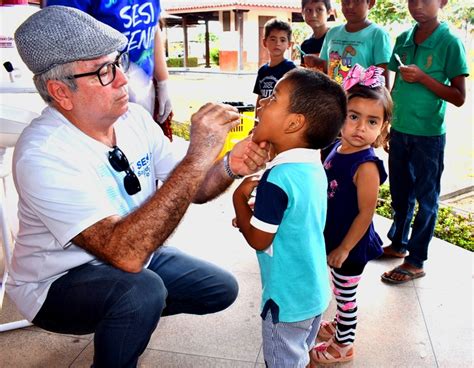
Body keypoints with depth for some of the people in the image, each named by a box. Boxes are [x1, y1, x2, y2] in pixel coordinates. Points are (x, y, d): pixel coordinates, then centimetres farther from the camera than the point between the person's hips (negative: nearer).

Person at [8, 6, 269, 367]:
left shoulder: (135, 117, -9)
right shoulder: (43, 154, -31)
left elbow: (193, 191, -4)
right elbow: (126, 253, -41)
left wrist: (229, 167, -26)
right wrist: (197, 158, -43)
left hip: (133, 255, 7)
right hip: (59, 283, -6)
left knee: (221, 289, 8)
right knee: (142, 290, -35)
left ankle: (129, 315, 27)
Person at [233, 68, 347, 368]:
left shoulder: (277, 178, -30)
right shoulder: (315, 167, -3)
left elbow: (258, 240, -19)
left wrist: (240, 199, -9)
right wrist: (255, 214, 2)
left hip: (288, 300, -8)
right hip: (316, 291, 8)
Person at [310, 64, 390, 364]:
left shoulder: (367, 166, -27)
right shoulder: (338, 148, -4)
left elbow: (366, 213, -23)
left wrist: (344, 249, -16)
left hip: (351, 245, -7)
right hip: (334, 237, 7)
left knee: (345, 295, 13)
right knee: (342, 293, 27)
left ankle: (343, 346, 35)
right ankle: (340, 326, 50)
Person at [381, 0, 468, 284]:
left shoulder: (450, 42, -10)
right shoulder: (403, 39, 5)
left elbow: (459, 97, -11)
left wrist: (423, 77, -21)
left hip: (429, 135, -5)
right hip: (400, 131, 5)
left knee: (426, 198, 6)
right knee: (400, 193, 17)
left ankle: (416, 262, 16)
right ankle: (398, 244, 36)